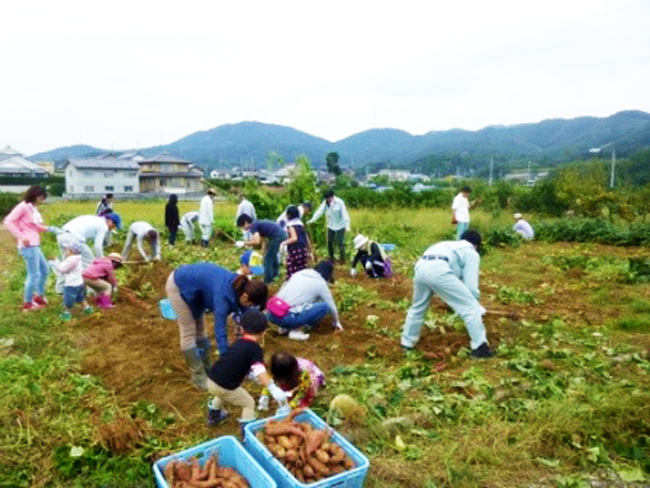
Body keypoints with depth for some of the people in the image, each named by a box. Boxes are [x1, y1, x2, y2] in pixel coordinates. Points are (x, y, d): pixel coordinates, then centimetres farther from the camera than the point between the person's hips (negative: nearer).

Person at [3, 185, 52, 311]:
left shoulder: (33, 208, 15)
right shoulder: (23, 206, -11)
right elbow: (8, 221, -17)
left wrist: (48, 229, 6)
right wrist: (21, 237, -22)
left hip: (34, 245, 10)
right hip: (28, 246, -10)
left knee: (44, 270, 19)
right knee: (33, 274, -3)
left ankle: (39, 296, 32)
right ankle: (28, 303, 9)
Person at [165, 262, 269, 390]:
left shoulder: (242, 287, -16)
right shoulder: (224, 295, -38)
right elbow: (220, 330, -39)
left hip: (195, 284, 8)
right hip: (180, 285, -7)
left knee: (200, 331, 14)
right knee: (189, 334, -2)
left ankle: (207, 369, 24)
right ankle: (199, 376, 9)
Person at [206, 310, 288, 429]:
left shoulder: (238, 343, 13)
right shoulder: (256, 349, -10)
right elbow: (259, 371, -25)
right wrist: (273, 389, -34)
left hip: (211, 380, 8)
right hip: (225, 386, -7)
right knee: (249, 403, 14)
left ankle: (213, 416, 59)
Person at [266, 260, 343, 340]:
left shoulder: (299, 273, 18)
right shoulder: (320, 283, 2)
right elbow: (331, 305, 12)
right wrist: (336, 322, 31)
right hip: (286, 318, -7)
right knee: (324, 306, -3)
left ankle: (285, 327, 15)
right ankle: (294, 330, -1)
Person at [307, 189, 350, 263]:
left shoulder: (339, 202, -20)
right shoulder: (325, 202, -8)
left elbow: (344, 214, -21)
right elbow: (320, 211, -13)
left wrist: (347, 225, -27)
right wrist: (312, 220, -24)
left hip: (340, 226, -4)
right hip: (331, 226, 5)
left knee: (340, 243, -3)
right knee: (329, 242, 10)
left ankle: (343, 259, 12)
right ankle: (331, 257, 27)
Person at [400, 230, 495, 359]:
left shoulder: (451, 245, 42)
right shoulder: (472, 254, 22)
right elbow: (471, 285, 13)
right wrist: (476, 305, 28)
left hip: (421, 267, 7)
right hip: (438, 270, -7)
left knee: (418, 307, 29)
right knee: (471, 306, 8)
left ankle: (407, 342, 42)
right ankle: (480, 347, 10)